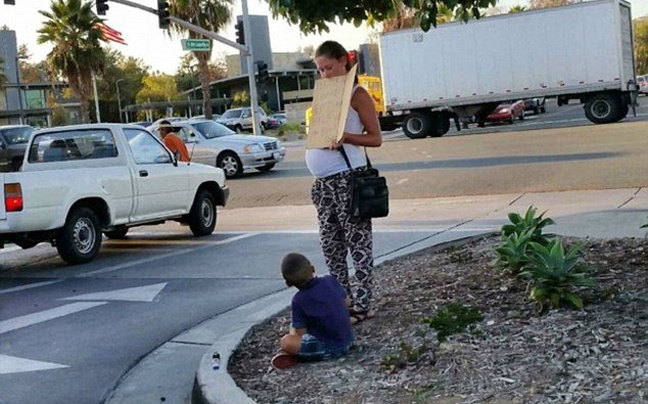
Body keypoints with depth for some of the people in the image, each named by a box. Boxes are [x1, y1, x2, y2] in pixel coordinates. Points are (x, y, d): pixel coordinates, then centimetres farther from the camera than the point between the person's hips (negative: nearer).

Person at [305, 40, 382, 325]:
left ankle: (361, 305, 2)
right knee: (330, 243, 12)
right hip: (323, 180, 8)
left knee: (358, 242, -2)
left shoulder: (357, 94, -4)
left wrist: (345, 137, -21)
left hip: (347, 177, -8)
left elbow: (375, 138, -7)